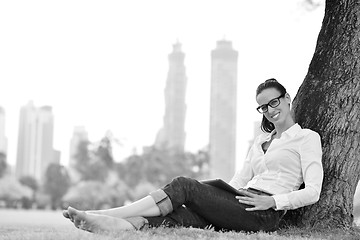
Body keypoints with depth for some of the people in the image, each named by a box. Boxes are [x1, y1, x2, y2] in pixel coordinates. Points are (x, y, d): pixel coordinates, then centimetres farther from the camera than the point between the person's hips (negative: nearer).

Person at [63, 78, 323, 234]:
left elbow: (313, 192, -5)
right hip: (242, 207, 7)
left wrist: (272, 201, -16)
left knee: (184, 186, -21)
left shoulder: (307, 137, 6)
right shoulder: (261, 140, 28)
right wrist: (213, 196, 3)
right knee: (176, 217, -21)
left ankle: (106, 214, -26)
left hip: (264, 214, -7)